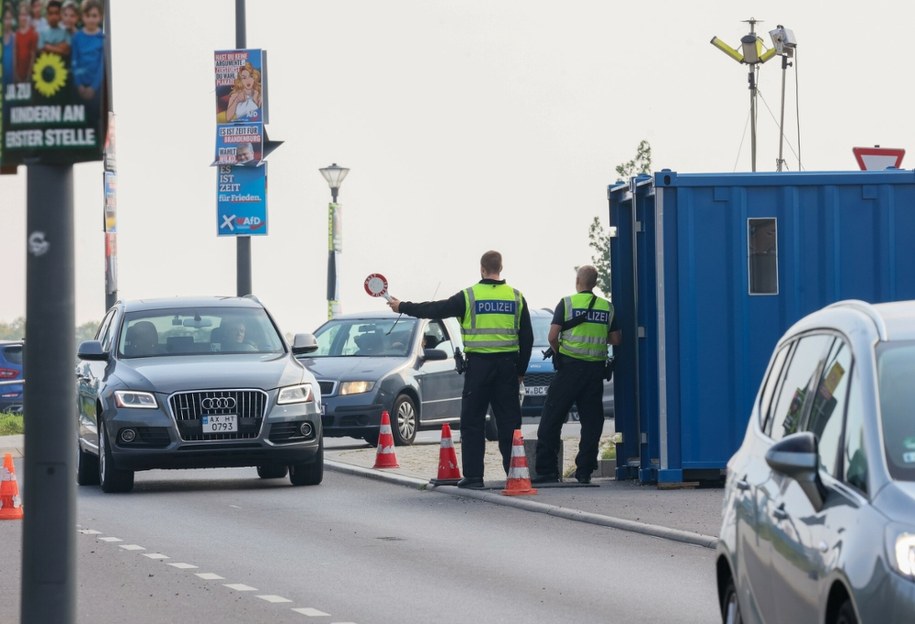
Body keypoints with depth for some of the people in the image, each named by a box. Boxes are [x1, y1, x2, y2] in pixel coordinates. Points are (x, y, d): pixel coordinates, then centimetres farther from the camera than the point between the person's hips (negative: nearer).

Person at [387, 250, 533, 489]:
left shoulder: (469, 296, -4)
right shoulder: (516, 297, 6)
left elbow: (435, 310, 3)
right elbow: (527, 338, 9)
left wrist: (402, 307, 16)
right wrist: (520, 371, 18)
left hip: (479, 364, -3)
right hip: (508, 364, 3)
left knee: (472, 421, 3)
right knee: (509, 420, 6)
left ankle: (473, 475, -1)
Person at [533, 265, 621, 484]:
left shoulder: (567, 303, -4)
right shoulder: (608, 307, 7)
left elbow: (552, 336, -9)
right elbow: (615, 340, 8)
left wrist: (558, 351, 10)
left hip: (570, 366, -3)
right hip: (596, 368, 3)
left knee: (551, 419, 2)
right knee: (591, 420, 8)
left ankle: (547, 470, -2)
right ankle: (584, 471, 5)